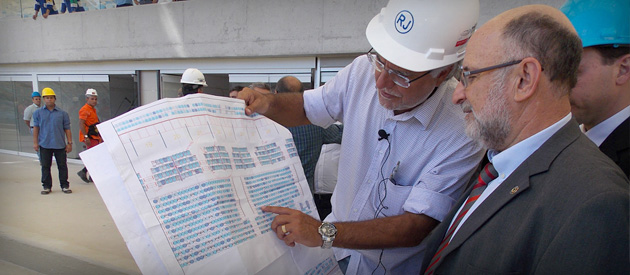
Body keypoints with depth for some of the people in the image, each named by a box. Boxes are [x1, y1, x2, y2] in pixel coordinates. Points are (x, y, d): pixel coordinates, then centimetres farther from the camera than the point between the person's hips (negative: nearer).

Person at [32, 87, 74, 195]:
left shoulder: (62, 113, 3)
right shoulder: (38, 113, 5)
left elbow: (67, 129, 4)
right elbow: (36, 128, 6)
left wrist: (69, 143, 1)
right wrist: (35, 142, 0)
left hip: (60, 144, -1)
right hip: (44, 145, 1)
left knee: (62, 165, 4)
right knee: (45, 166, 7)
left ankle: (65, 185, 14)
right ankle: (47, 186, 18)